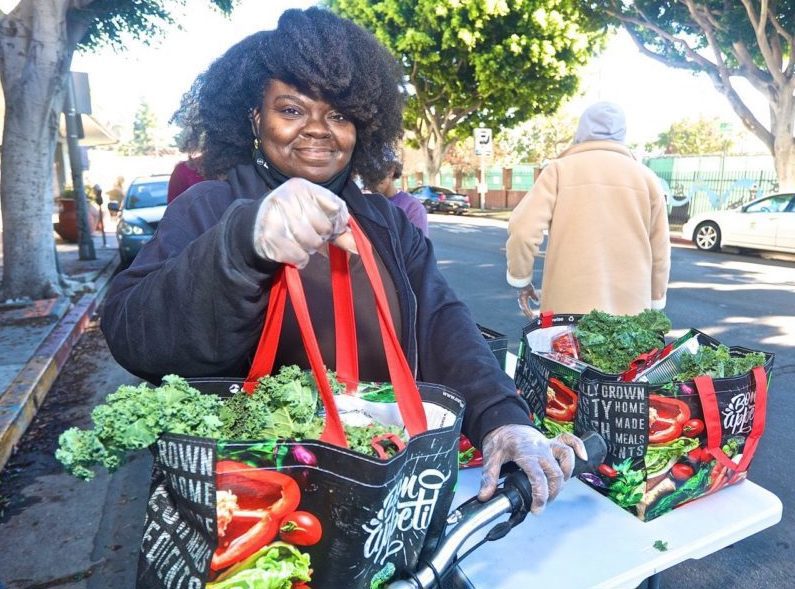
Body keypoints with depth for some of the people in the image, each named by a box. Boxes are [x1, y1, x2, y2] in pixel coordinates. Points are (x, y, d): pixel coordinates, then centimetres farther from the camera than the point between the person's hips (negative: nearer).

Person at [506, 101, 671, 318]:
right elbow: (660, 251, 10)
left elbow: (523, 230, -9)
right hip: (630, 308, 3)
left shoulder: (560, 169, 0)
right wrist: (655, 301, 20)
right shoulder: (646, 177, 9)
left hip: (570, 306, -2)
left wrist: (521, 279, 5)